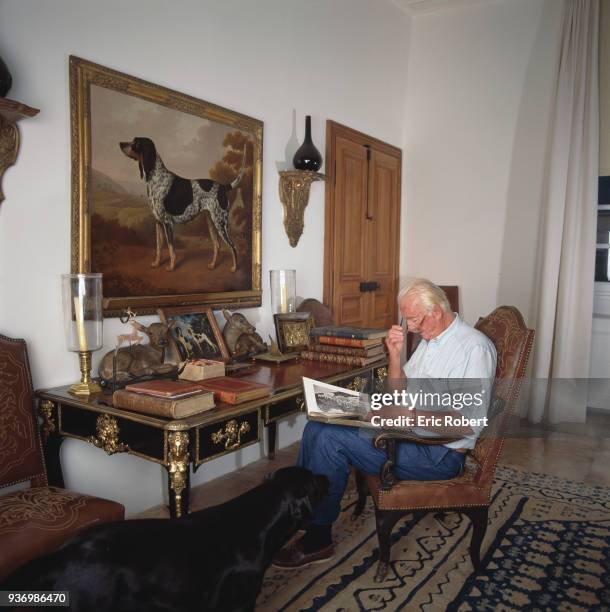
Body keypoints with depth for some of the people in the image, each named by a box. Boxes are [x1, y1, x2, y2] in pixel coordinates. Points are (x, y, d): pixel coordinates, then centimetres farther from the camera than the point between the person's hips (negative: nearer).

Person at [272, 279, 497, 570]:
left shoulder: (474, 346, -14)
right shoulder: (429, 339, 13)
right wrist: (395, 355, -1)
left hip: (441, 453, -9)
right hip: (407, 431, 9)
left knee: (330, 438, -21)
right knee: (317, 427, -5)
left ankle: (318, 539, -5)